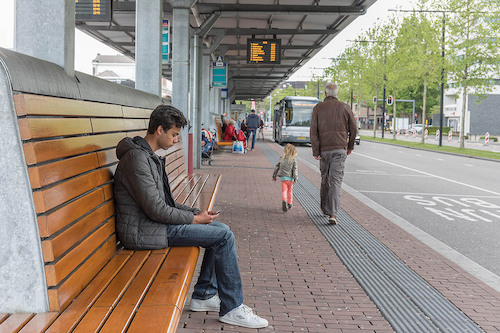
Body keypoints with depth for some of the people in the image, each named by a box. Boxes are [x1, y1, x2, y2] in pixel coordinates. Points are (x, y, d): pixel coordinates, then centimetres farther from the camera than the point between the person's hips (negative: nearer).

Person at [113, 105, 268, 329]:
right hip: (142, 232, -10)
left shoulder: (149, 156, 15)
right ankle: (231, 309, -4)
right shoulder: (137, 157, -18)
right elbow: (156, 209, -22)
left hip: (153, 223, 10)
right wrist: (194, 219, -11)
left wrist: (195, 212, 7)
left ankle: (203, 295, 15)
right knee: (224, 236, -14)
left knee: (220, 229, 10)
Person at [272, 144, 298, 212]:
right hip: (290, 178, -1)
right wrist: (295, 178, -13)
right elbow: (295, 169, -11)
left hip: (283, 178, 1)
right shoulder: (294, 160, -2)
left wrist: (274, 176, 21)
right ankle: (289, 204, 22)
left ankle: (284, 201, -26)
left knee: (284, 191, -1)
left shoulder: (282, 159, 8)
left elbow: (276, 167, 12)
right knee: (290, 191, 15)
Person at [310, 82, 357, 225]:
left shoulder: (318, 108, 2)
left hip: (324, 149, 1)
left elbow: (314, 130, -5)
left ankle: (325, 208, 32)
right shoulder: (345, 107, 3)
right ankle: (332, 214, -15)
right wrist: (350, 146, 20)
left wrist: (315, 151, -5)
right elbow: (353, 128, 7)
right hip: (340, 148, -1)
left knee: (325, 179, 18)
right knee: (336, 181, -5)